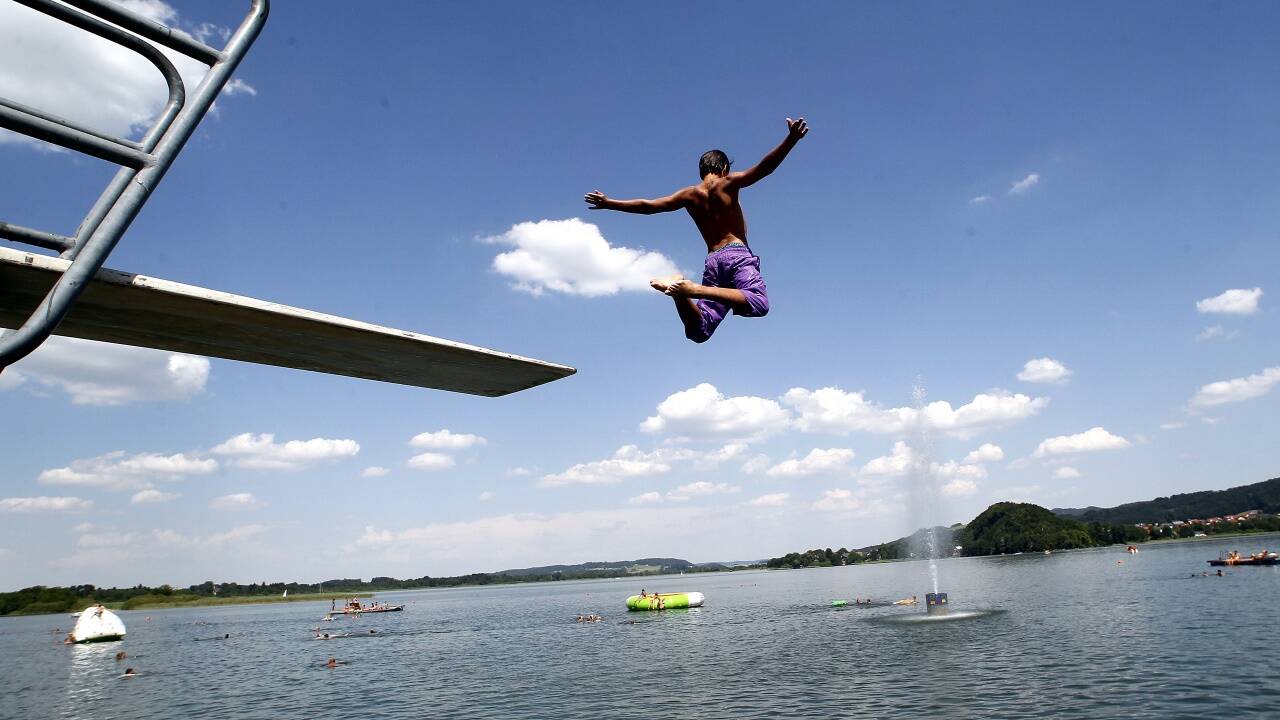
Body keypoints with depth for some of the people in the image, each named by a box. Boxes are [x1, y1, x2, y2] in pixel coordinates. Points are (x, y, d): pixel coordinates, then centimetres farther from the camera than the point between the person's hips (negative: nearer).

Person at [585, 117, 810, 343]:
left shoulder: (689, 195, 15)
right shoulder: (728, 183, 4)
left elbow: (648, 206, 15)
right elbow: (764, 168, -8)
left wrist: (609, 203, 25)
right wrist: (791, 139, -14)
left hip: (712, 261, 5)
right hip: (738, 254, -5)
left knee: (699, 328, 1)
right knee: (758, 304, -25)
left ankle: (680, 291, -27)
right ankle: (695, 289, -35)